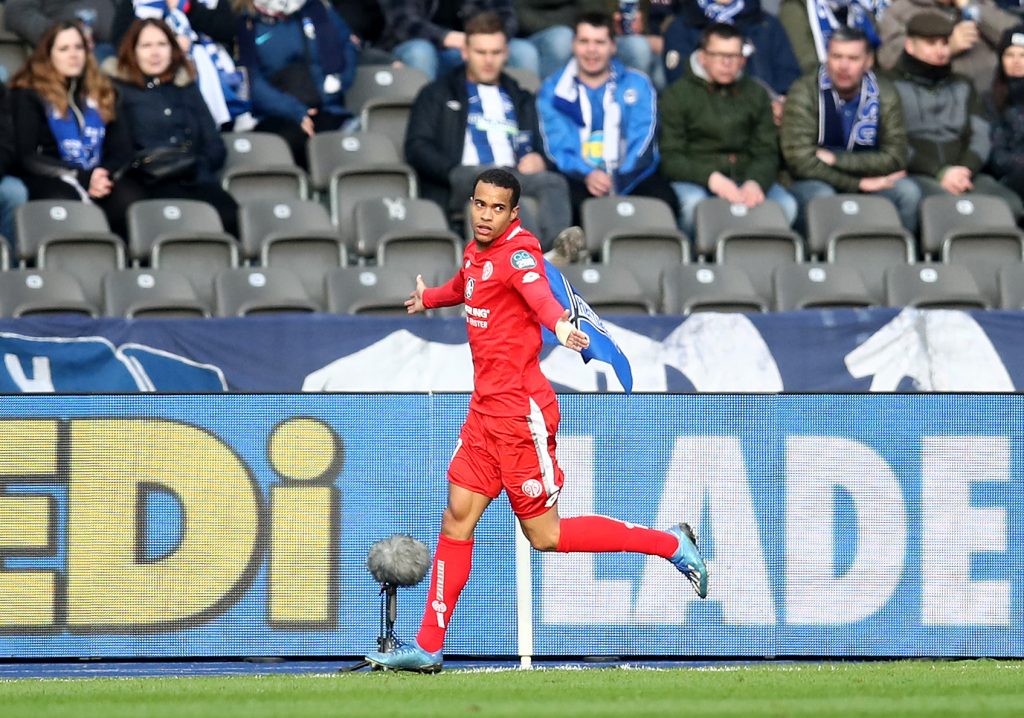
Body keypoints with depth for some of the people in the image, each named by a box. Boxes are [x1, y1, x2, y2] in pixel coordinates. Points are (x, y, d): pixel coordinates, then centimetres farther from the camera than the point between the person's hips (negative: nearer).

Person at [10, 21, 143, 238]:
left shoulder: (101, 92, 21)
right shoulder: (28, 95, 6)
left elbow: (122, 149, 15)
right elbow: (27, 157, -3)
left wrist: (107, 174, -10)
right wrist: (83, 178, -14)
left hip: (100, 178, 4)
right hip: (51, 180, -4)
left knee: (130, 200, -32)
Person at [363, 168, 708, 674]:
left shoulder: (517, 253, -15)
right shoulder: (475, 253, 10)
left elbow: (539, 292, -39)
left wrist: (560, 325, -61)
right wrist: (429, 298, 56)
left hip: (521, 413, -8)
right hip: (484, 410, 8)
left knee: (545, 535, -2)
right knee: (458, 518, 7)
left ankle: (670, 543, 10)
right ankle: (428, 648, 12)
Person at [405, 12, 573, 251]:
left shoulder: (521, 100, 34)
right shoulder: (437, 95, 22)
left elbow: (538, 148, 28)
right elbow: (417, 148, 8)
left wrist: (537, 159, 0)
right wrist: (458, 173, -11)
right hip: (456, 187, -3)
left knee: (554, 183, -31)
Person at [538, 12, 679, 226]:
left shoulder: (637, 85, 12)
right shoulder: (554, 89, 11)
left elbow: (642, 144, 0)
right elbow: (556, 146, 0)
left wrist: (618, 182, -19)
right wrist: (586, 175, -22)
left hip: (631, 176, 1)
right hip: (578, 176, -1)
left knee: (664, 200, -32)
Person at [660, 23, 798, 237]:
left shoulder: (757, 94, 14)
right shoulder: (678, 94, 4)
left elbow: (767, 153, 6)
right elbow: (670, 158, -5)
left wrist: (755, 183, -18)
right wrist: (711, 178, -23)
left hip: (745, 177, 3)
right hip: (694, 181, -3)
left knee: (786, 205, -27)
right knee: (693, 202, -38)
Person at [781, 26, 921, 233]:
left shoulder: (884, 94, -2)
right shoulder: (805, 93, -11)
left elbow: (895, 159, -8)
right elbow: (800, 161, -19)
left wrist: (835, 159, -16)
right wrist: (858, 184, -20)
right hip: (814, 184, -3)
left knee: (907, 192, -23)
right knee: (821, 196, -36)